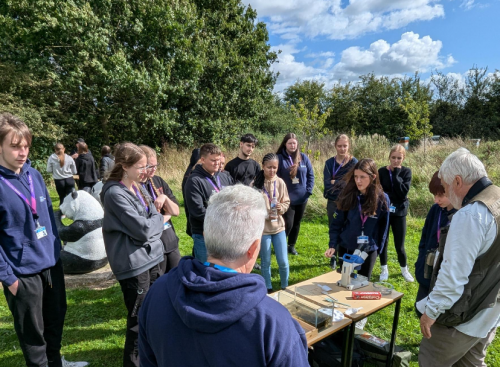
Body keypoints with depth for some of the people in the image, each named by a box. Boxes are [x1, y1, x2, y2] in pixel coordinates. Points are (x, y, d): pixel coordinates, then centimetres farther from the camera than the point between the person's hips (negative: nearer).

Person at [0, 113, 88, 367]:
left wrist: (57, 249, 12)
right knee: (32, 330, 14)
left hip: (51, 263, 6)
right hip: (23, 272, -6)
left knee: (56, 318, 23)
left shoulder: (34, 174, 1)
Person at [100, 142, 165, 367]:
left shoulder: (138, 187, 7)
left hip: (150, 256, 8)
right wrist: (156, 220, -3)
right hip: (133, 262, -8)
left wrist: (151, 223, -5)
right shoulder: (115, 193, -18)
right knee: (139, 319, 4)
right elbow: (143, 229, -20)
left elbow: (157, 218, 12)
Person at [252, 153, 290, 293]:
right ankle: (268, 289, 30)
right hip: (262, 228, -2)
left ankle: (285, 288, 30)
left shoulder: (280, 182, -2)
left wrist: (281, 208, -14)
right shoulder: (256, 183, -10)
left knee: (283, 262, 7)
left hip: (279, 226, 2)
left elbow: (286, 202, 6)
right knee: (265, 262, 11)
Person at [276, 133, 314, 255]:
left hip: (302, 198, 5)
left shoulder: (303, 157, 4)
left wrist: (309, 191, -1)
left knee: (297, 223, 15)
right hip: (286, 198, -4)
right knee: (288, 223, -7)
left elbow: (311, 175, 8)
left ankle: (292, 246, 31)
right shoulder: (279, 158, -8)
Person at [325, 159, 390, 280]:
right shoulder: (347, 195, -10)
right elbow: (337, 222, -6)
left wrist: (378, 249, 4)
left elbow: (383, 227, 0)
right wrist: (332, 245, -14)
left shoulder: (382, 199, -11)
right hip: (346, 248, 1)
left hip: (369, 250, -1)